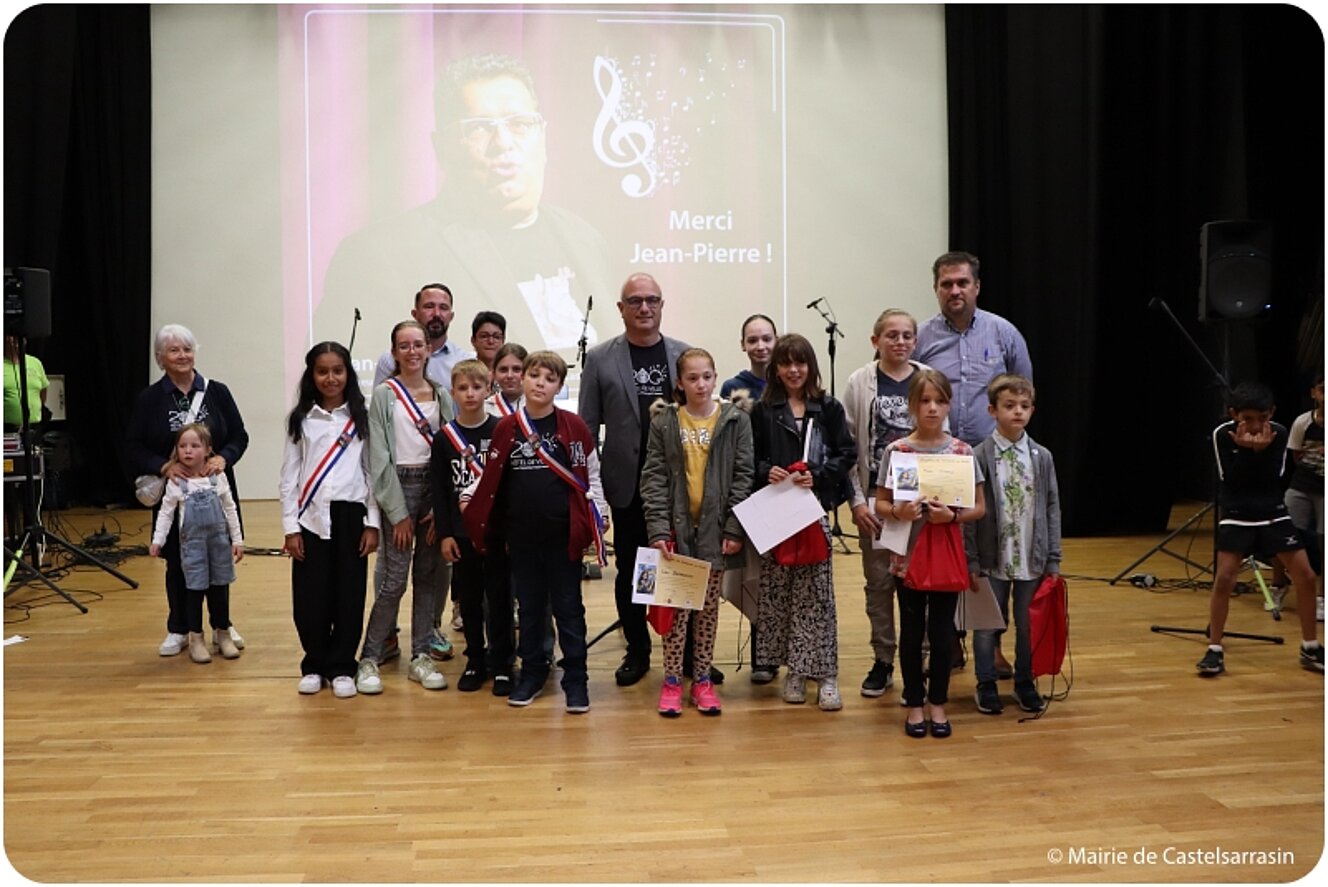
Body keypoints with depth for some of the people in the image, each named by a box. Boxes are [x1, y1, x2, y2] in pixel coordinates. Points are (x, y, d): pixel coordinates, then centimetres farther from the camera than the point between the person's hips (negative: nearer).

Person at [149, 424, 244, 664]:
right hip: (192, 541, -1)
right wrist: (157, 540, -7)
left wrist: (237, 540, 3)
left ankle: (222, 633, 23)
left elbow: (230, 509, 3)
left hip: (219, 539, 1)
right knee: (195, 588, 4)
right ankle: (196, 638, 15)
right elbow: (165, 512, -1)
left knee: (220, 587, 9)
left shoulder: (217, 477, -3)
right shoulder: (175, 482, -6)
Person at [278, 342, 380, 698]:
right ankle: (314, 665, 19)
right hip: (312, 517, 0)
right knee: (310, 596, 2)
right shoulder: (301, 419, 5)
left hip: (350, 515, 0)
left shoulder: (360, 417, 4)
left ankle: (341, 667, 14)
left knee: (349, 595, 2)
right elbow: (289, 476, 5)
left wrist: (372, 523, -1)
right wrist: (290, 528, -1)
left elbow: (371, 471, 4)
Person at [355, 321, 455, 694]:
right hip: (399, 485, -4)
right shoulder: (384, 395, -2)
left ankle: (421, 657, 16)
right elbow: (379, 457, -6)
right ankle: (369, 659, 7)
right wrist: (398, 513, -10)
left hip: (435, 486, 4)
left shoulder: (441, 395, 8)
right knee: (395, 578, -6)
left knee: (429, 575, 6)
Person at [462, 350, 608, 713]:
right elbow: (492, 477, 9)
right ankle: (532, 674, 26)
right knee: (528, 607, 13)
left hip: (564, 534, -2)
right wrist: (468, 500, -2)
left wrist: (599, 513, -1)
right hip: (522, 536, 2)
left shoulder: (572, 426, -1)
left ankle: (576, 680, 13)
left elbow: (591, 473, 3)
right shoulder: (506, 428, 3)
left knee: (568, 608, 6)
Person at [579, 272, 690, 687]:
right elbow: (587, 427, 2)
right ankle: (637, 650, 24)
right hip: (628, 485, 0)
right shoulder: (600, 359, 2)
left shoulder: (685, 355, 5)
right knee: (629, 570, 9)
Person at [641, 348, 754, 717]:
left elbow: (743, 476, -2)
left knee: (709, 606, 8)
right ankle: (672, 680, 14)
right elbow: (654, 478, -2)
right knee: (676, 604, 2)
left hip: (715, 527, 0)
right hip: (676, 526, 0)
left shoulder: (736, 421, 0)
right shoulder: (664, 423, 0)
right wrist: (658, 528, -11)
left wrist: (734, 529, -8)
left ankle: (702, 679, 20)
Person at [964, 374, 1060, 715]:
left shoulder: (1042, 457, 2)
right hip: (993, 560, -2)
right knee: (988, 626, 8)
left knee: (1029, 626, 12)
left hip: (1032, 560, 3)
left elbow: (1052, 509, 6)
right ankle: (986, 686, 24)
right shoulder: (979, 456, -7)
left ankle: (1025, 684, 29)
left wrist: (1053, 559, 3)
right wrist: (971, 562, -8)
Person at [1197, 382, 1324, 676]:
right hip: (1237, 515, -2)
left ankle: (1310, 649, 16)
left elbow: (1274, 479, -14)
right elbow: (1230, 480, -17)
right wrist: (1245, 449, -29)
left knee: (1306, 577, -1)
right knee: (1224, 578, -14)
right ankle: (1214, 651, -2)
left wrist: (1263, 449, -27)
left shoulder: (1279, 433, -8)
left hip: (1273, 513, 2)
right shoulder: (1222, 434, -13)